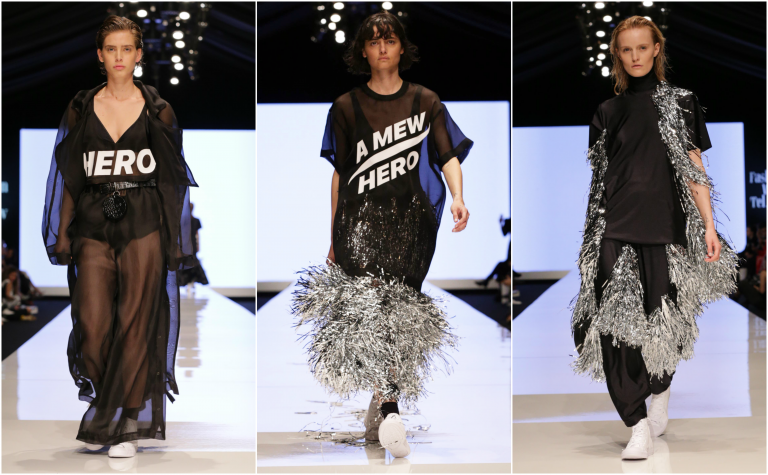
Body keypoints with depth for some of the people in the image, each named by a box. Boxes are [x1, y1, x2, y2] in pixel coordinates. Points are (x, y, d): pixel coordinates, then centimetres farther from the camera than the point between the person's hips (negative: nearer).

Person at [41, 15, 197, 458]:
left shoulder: (158, 109, 5)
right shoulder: (81, 109, 8)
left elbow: (173, 179, 6)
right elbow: (69, 177, 10)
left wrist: (177, 239, 2)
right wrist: (62, 234, 4)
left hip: (144, 225, -1)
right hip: (93, 226, 1)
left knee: (135, 323, -5)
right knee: (92, 322, -8)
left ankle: (126, 425, 3)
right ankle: (102, 403, 17)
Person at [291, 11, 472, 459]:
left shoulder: (426, 101, 17)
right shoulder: (347, 107, 17)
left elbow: (449, 155, 10)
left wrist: (458, 197, -11)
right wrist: (333, 238, 17)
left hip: (412, 216, 1)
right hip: (362, 215, 0)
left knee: (398, 308, -10)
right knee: (370, 299, -21)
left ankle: (380, 407, -2)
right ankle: (389, 410, -26)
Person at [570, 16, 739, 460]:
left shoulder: (681, 102, 8)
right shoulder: (608, 112, 14)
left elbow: (694, 168, 6)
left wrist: (709, 225, -2)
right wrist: (592, 234, 17)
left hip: (665, 225, -1)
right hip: (616, 228, 1)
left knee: (665, 320, 0)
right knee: (614, 320, -13)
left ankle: (660, 399, 26)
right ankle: (638, 426, -13)